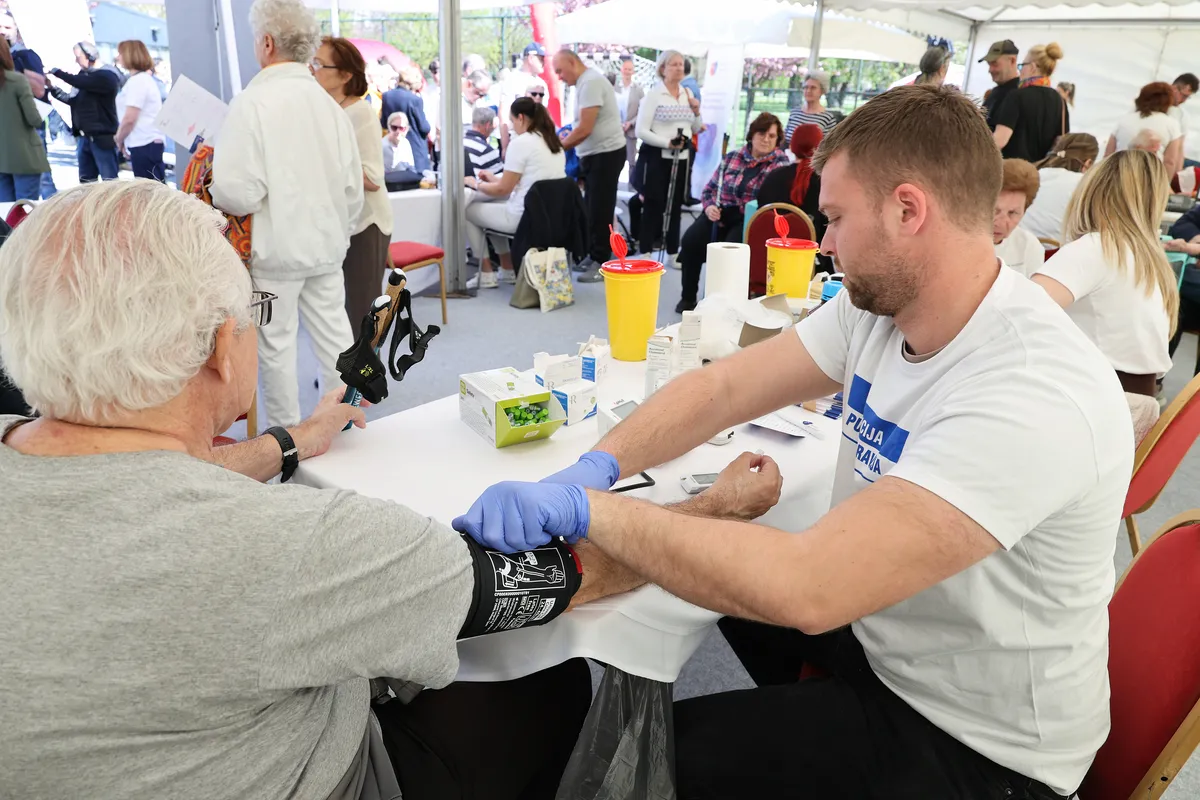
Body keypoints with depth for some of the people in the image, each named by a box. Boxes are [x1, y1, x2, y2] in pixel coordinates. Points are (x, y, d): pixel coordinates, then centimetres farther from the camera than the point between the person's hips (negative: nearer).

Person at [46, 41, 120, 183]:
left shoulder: (107, 76, -10)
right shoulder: (85, 75, 15)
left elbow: (80, 82, -21)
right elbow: (75, 100, 18)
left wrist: (56, 72, -9)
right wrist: (53, 88, 9)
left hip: (102, 137, -8)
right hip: (84, 137, 9)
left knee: (109, 181, -5)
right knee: (86, 180, 12)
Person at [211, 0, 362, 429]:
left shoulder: (252, 102, -14)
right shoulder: (329, 105, 4)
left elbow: (237, 193, -21)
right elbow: (353, 188, 8)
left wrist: (211, 188, 1)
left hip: (276, 248, -5)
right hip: (326, 245, 6)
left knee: (276, 345, 7)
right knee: (334, 334, 13)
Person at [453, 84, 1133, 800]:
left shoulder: (1037, 397, -34)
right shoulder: (877, 305, -7)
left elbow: (806, 587, -41)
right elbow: (722, 387, -7)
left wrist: (585, 507, -34)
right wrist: (596, 466, -23)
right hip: (878, 623, 7)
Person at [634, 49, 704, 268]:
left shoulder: (688, 94, 11)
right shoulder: (653, 95, -6)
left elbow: (695, 129, 18)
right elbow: (640, 130, -13)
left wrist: (697, 113, -1)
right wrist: (667, 143, -20)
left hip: (681, 157, 6)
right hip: (657, 157, -6)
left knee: (675, 205, 10)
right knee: (653, 206, -4)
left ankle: (672, 254, 17)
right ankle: (646, 254, 1)